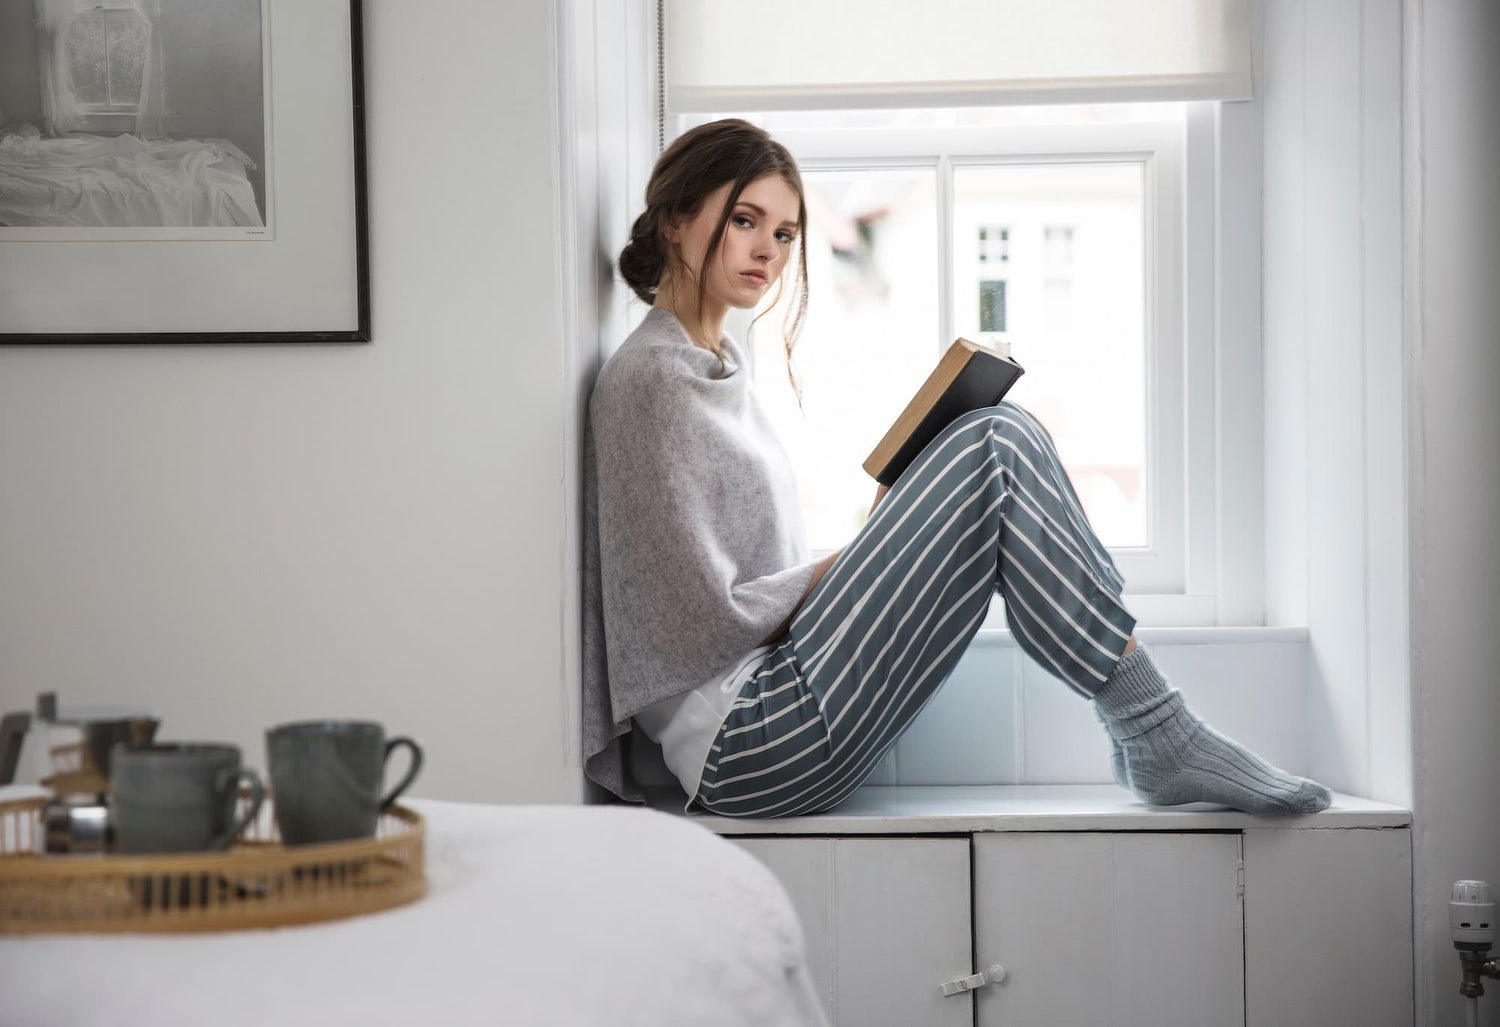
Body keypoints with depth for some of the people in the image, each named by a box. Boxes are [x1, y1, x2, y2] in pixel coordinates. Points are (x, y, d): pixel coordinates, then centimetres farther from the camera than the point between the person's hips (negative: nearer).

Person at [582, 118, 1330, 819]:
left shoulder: (717, 366, 20)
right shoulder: (649, 380, -10)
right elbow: (707, 617, -15)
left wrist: (886, 539, 5)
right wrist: (863, 556, -5)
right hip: (748, 746, -9)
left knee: (1003, 442, 3)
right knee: (995, 447, -15)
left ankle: (1150, 735, -1)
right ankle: (1159, 738, -11)